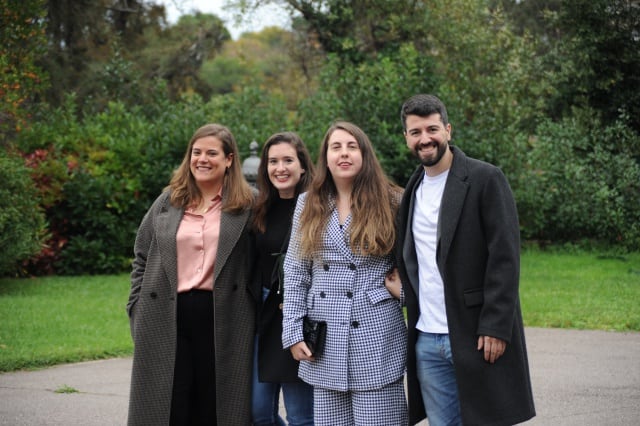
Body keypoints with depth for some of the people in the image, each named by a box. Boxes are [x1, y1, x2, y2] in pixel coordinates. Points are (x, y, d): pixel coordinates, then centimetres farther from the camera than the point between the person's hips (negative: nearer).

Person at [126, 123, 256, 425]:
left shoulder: (248, 205, 2)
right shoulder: (167, 202, 11)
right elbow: (142, 258, 14)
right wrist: (138, 309, 7)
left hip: (223, 321, -2)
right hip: (166, 321, 2)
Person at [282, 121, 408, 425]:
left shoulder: (391, 202, 1)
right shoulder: (308, 205, 8)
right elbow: (295, 274, 8)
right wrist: (293, 331, 3)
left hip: (377, 336, -3)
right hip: (324, 340, 3)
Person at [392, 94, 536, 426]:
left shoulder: (485, 179, -5)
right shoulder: (413, 190, 15)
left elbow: (505, 257, -11)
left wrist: (494, 327, -17)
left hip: (476, 338, -6)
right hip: (427, 342, 6)